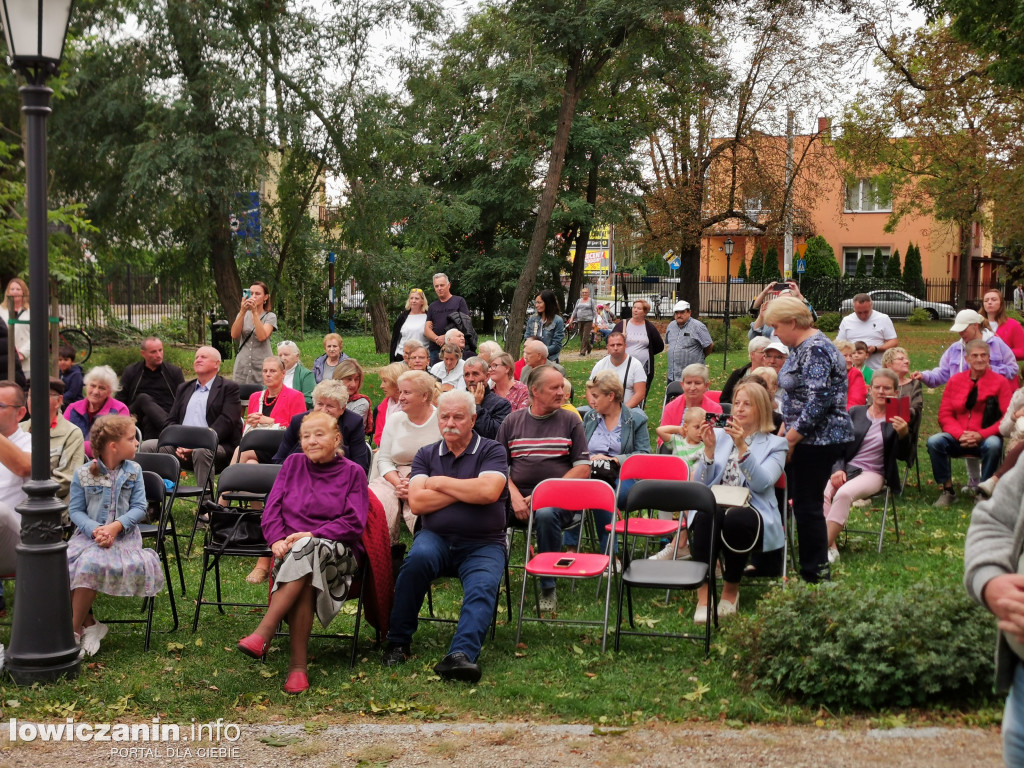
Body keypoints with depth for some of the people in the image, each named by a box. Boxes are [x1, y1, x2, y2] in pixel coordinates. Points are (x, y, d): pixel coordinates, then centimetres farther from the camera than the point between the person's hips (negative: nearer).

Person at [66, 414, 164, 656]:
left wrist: (116, 526, -17)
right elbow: (75, 510, 2)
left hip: (123, 534, -1)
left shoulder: (134, 471, 5)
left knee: (89, 564, -30)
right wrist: (94, 529, -17)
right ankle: (89, 623, -7)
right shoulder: (83, 474, 2)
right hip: (89, 534, 1)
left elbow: (139, 508, 0)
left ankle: (74, 631, -16)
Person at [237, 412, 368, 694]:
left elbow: (353, 522, -1)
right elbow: (271, 509, 11)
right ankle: (298, 666, -37)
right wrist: (277, 539, -9)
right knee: (304, 580, -34)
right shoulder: (293, 464, 18)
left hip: (338, 551, -2)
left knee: (306, 550, -38)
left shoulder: (352, 473, 10)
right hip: (291, 550, 2)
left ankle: (263, 634, -43)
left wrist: (312, 535, -14)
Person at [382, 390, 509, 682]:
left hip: (483, 545, -1)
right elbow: (416, 502, -4)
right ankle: (398, 643, -19)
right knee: (419, 557, -31)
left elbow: (489, 491, -16)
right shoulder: (426, 455, 13)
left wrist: (440, 483, -5)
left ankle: (461, 654, -48)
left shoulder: (491, 451, 5)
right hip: (436, 538, 1)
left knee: (482, 588, -30)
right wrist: (467, 491, -7)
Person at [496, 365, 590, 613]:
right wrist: (515, 496, -10)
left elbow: (583, 468, 2)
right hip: (518, 497, 2)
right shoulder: (512, 421, 14)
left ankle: (548, 588, -21)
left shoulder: (570, 421, 10)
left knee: (546, 514, -37)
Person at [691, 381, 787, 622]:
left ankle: (731, 590, -14)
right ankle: (703, 593, -30)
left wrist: (742, 446, -19)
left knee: (735, 519, -37)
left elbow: (761, 483, -9)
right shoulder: (719, 435, 20)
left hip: (752, 514, -2)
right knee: (705, 517, -34)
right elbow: (700, 483, 8)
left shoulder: (775, 444, 12)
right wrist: (709, 449, -6)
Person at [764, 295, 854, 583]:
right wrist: (786, 431, 15)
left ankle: (815, 572, 6)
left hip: (819, 440, -10)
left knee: (807, 504, -3)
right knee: (803, 501, 13)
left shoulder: (815, 350, -18)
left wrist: (790, 439, -20)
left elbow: (818, 402, -25)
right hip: (806, 438, 10)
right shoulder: (802, 347, 14)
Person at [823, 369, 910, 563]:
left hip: (873, 473, -3)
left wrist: (903, 434, -24)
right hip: (845, 468, 3)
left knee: (844, 494, -35)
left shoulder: (897, 421, 5)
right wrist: (838, 469, -6)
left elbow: (903, 455, -5)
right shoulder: (855, 412, 13)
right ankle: (831, 547, -30)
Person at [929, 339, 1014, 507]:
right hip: (958, 439, 2)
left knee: (993, 445, -36)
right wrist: (960, 434, -14)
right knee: (934, 442, -25)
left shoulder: (1000, 382, 0)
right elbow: (944, 415, 6)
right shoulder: (955, 381, 9)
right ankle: (947, 491, -13)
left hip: (986, 438, -2)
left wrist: (981, 435, -18)